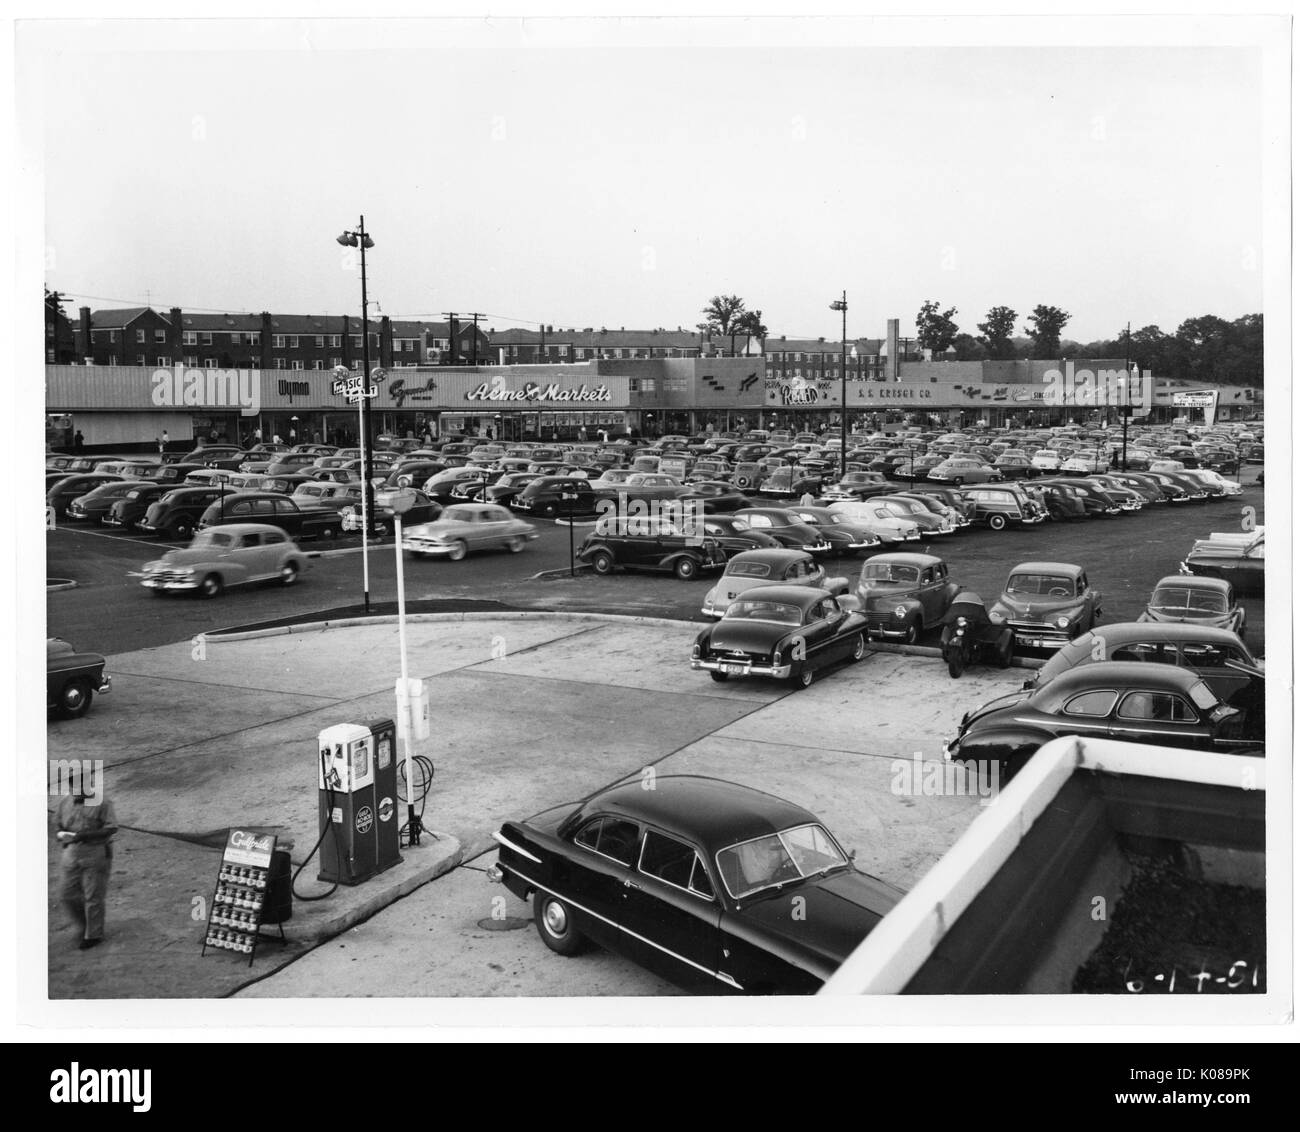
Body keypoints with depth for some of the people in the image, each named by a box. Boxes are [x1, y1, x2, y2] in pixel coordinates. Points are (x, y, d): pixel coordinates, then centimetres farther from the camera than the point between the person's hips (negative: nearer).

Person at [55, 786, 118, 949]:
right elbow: (57, 820, 19)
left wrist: (85, 835, -23)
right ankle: (86, 924, 31)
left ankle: (94, 935, 17)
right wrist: (61, 833, -3)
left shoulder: (101, 803, -13)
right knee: (67, 894, 7)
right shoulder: (65, 801, 3)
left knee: (93, 896, 2)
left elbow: (111, 828, -16)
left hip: (95, 853, -5)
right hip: (71, 852, 5)